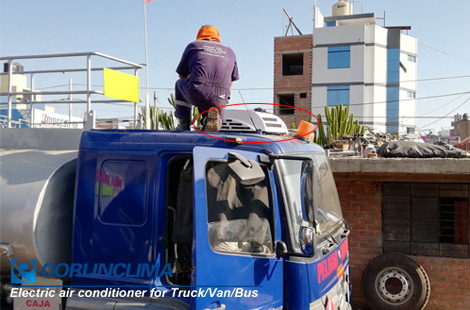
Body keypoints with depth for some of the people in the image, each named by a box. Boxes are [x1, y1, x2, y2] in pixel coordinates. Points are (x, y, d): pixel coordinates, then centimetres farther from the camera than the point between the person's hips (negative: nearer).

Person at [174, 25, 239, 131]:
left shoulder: (193, 45, 21)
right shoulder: (229, 52, 27)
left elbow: (182, 75, 29)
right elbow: (231, 81, 32)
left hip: (196, 94, -1)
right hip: (220, 99, 1)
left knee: (180, 84, 33)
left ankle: (184, 124, 22)